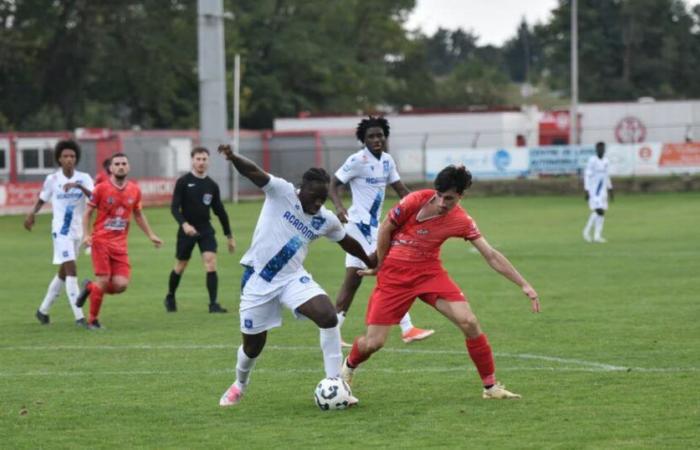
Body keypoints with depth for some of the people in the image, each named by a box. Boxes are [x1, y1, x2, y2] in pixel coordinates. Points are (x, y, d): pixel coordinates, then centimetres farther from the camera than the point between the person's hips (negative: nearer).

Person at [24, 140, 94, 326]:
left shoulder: (83, 178, 0)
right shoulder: (52, 179, -2)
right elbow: (42, 199, 14)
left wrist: (79, 186, -31)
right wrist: (32, 213, 1)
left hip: (77, 230, 4)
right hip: (61, 230, -4)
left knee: (63, 273, 14)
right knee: (71, 270, -15)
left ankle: (43, 310, 31)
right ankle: (79, 317, -19)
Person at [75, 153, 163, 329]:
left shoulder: (135, 190, 6)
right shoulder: (101, 189, -5)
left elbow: (138, 215, 20)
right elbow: (87, 213, 1)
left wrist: (151, 235, 16)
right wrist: (86, 234, -13)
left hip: (120, 245, 4)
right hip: (101, 241, -4)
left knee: (121, 285, -8)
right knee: (103, 280, -9)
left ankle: (90, 287, 21)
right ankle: (93, 320, 10)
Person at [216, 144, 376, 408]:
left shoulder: (326, 221, -2)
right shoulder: (282, 192, -14)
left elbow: (347, 242, 18)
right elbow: (253, 173, -30)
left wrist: (371, 263, 31)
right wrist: (233, 158, -50)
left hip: (292, 278, 2)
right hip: (257, 280, -2)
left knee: (328, 317, -23)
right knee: (253, 344, 8)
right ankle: (240, 384, 43)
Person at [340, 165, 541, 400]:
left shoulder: (461, 221, -12)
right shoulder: (415, 201, -19)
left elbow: (492, 256, -9)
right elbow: (385, 228, -5)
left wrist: (524, 285, -14)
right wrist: (379, 265, 3)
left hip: (429, 273, 2)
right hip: (394, 275, -2)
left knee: (469, 322, -17)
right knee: (373, 342, -6)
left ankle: (491, 386, -4)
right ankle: (348, 367, 31)